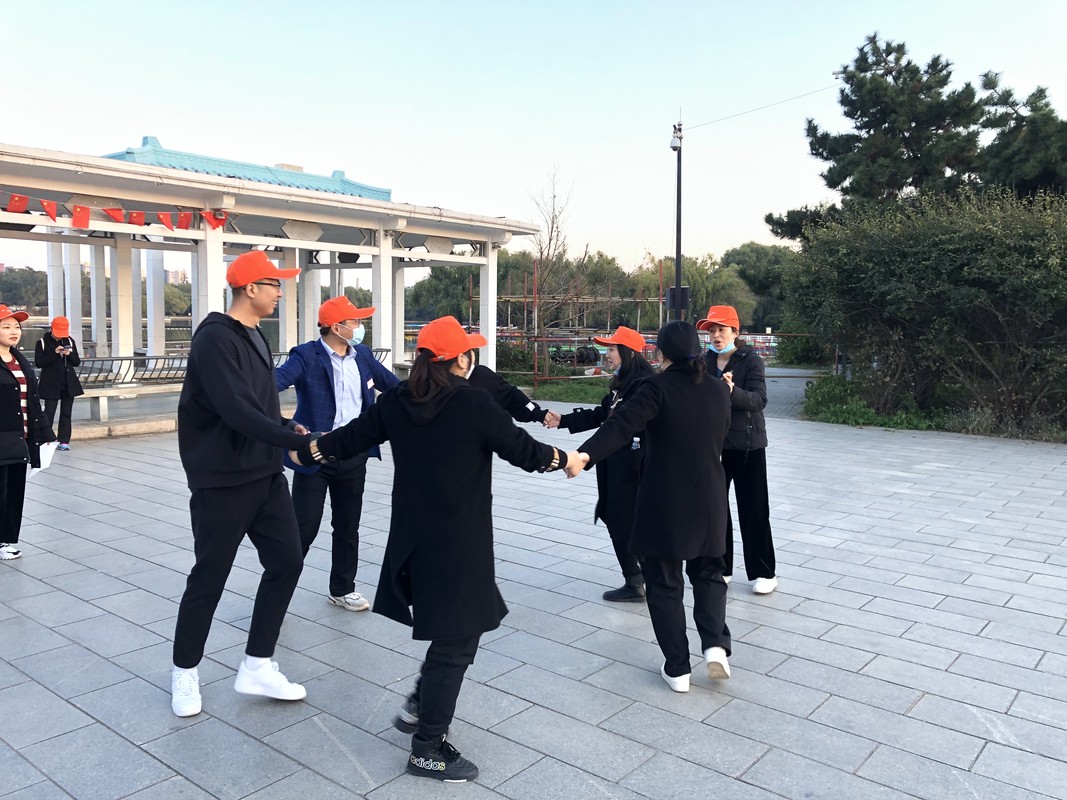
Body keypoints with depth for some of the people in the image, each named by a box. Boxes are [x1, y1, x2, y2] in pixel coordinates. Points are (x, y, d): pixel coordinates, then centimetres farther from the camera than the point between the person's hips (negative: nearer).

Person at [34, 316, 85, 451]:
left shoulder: (70, 341, 7)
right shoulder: (42, 342, -2)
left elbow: (77, 362, 8)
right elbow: (38, 362, -10)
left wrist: (69, 354, -12)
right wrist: (54, 353, -19)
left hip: (69, 383, 3)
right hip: (51, 384, -3)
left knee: (66, 413, 5)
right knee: (49, 413, -6)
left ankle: (64, 441, 10)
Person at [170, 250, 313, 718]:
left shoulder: (255, 336, 12)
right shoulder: (215, 338, -17)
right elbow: (237, 411, -27)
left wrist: (286, 427, 2)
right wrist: (299, 440, -29)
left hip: (265, 475, 9)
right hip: (223, 482, -8)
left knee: (286, 562, 7)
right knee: (209, 578, 4)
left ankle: (256, 667, 20)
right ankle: (185, 674, 26)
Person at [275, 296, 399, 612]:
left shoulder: (363, 355, 7)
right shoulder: (306, 356, -11)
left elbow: (393, 385, 17)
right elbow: (277, 380, -28)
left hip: (353, 455, 5)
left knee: (348, 527, 15)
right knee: (303, 528, 0)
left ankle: (342, 589, 31)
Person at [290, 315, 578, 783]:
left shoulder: (396, 401, 0)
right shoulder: (474, 403, -17)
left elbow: (350, 438, 10)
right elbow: (522, 450, -9)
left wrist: (304, 453, 28)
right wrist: (565, 459, 10)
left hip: (414, 535, 7)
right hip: (459, 541, -7)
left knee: (449, 627, 26)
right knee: (455, 639, 6)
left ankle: (419, 706, 31)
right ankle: (427, 749, 15)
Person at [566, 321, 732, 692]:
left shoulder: (657, 387, -13)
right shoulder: (719, 390, 3)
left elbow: (622, 424, -29)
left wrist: (585, 454, -41)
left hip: (664, 501, -4)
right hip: (709, 499, 5)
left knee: (664, 583, 8)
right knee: (708, 573, 23)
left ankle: (677, 668, 13)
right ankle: (715, 644, 5)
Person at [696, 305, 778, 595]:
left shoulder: (751, 360, -9)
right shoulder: (704, 361, 4)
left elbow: (759, 399, -21)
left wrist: (732, 391, -38)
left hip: (747, 444, -4)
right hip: (712, 444, 4)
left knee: (753, 510, 3)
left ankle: (763, 572, 14)